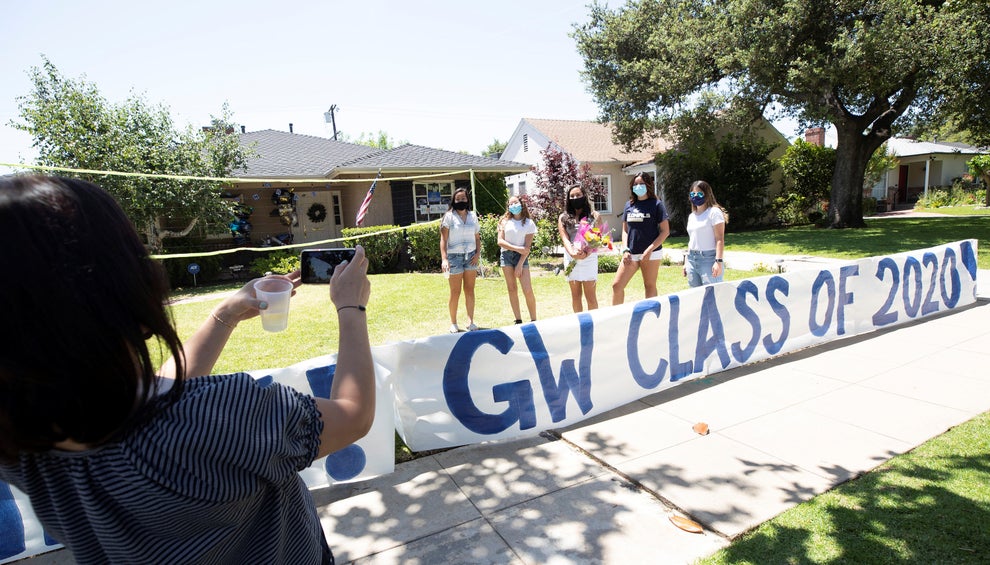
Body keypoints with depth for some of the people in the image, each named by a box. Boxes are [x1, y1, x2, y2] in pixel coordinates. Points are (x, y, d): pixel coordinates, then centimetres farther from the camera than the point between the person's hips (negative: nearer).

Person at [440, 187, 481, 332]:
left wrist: (477, 253, -1)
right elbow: (443, 239, -6)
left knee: (469, 290, 4)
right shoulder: (449, 216, -2)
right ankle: (453, 323, 14)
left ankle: (470, 321, 13)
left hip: (470, 256, 3)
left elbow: (477, 237, 15)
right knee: (455, 292, 1)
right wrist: (444, 259, -16)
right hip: (454, 256, -3)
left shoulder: (472, 216, 10)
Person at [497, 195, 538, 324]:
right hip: (506, 255, 2)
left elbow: (527, 247, -4)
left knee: (528, 291, -10)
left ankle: (534, 320, 3)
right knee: (512, 289, 3)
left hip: (521, 256, -2)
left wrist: (520, 265, -11)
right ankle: (518, 320, 10)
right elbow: (500, 241, -1)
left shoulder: (529, 223, 2)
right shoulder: (505, 222, 8)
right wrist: (517, 248, -12)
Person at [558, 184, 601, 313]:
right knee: (575, 295, 8)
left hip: (589, 257, -2)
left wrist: (586, 253, -18)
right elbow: (564, 238, 1)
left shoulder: (594, 216, 9)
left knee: (591, 297, -4)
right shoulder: (563, 217, 13)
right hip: (570, 258, 2)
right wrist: (572, 252, -19)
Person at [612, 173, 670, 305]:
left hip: (651, 253, -4)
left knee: (650, 286, 4)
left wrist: (649, 250, -13)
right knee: (616, 285, -1)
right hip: (631, 254, 4)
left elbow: (665, 231, -5)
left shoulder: (656, 204, -2)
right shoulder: (629, 205, 11)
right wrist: (625, 250, -1)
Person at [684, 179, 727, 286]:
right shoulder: (691, 216, 17)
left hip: (708, 258, -7)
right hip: (691, 259, 7)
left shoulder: (714, 212, -3)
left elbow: (720, 239, -10)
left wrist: (719, 261, -19)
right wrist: (686, 262, 19)